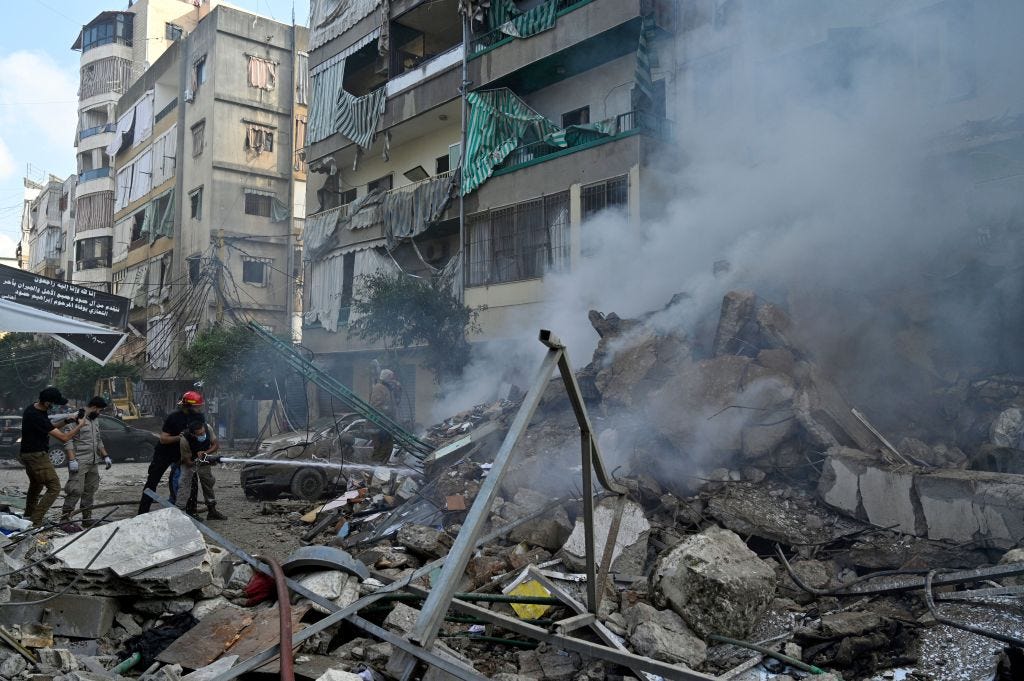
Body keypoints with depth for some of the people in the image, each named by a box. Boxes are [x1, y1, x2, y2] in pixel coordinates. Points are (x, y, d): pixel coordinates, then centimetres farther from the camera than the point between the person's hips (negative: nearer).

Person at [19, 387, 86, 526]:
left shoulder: (33, 408, 3)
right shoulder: (37, 417, -27)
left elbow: (50, 428, 16)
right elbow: (64, 437, -24)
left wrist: (66, 421, 0)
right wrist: (80, 425, -11)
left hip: (29, 455, 10)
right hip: (37, 456, -10)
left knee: (36, 486, 26)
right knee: (54, 488, -9)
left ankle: (28, 517, 41)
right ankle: (35, 522, -9)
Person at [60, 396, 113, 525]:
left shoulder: (95, 421, 17)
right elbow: (68, 440, -16)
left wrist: (105, 456, 19)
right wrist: (72, 460, -21)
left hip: (93, 462, 8)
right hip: (79, 462, -8)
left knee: (90, 490, 11)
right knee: (76, 490, -11)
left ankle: (87, 517, 20)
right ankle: (65, 517, -2)